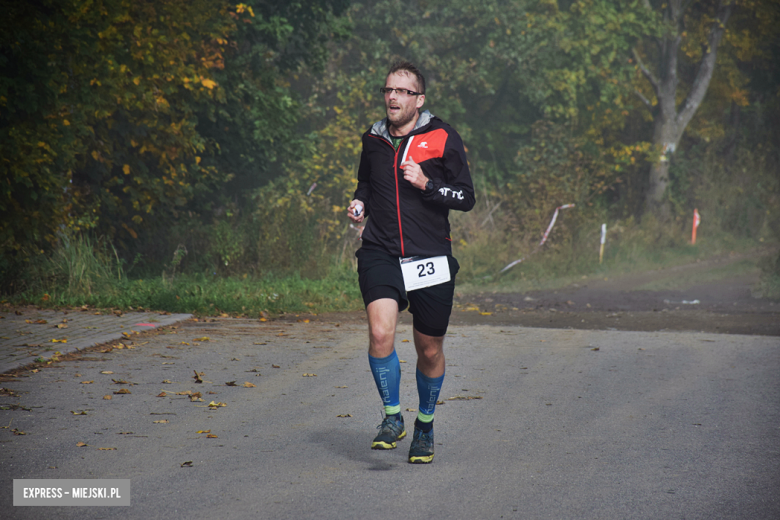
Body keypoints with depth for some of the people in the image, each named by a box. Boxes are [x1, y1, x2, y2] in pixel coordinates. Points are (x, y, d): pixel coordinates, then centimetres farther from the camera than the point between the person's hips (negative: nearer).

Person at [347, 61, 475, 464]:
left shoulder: (443, 139, -3)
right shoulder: (373, 139, 9)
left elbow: (466, 198, -3)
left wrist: (426, 183, -17)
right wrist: (359, 203, 6)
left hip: (430, 259, -1)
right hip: (380, 254, 2)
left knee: (430, 351, 9)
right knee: (380, 333, -22)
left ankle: (425, 425, 33)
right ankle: (392, 417, -5)